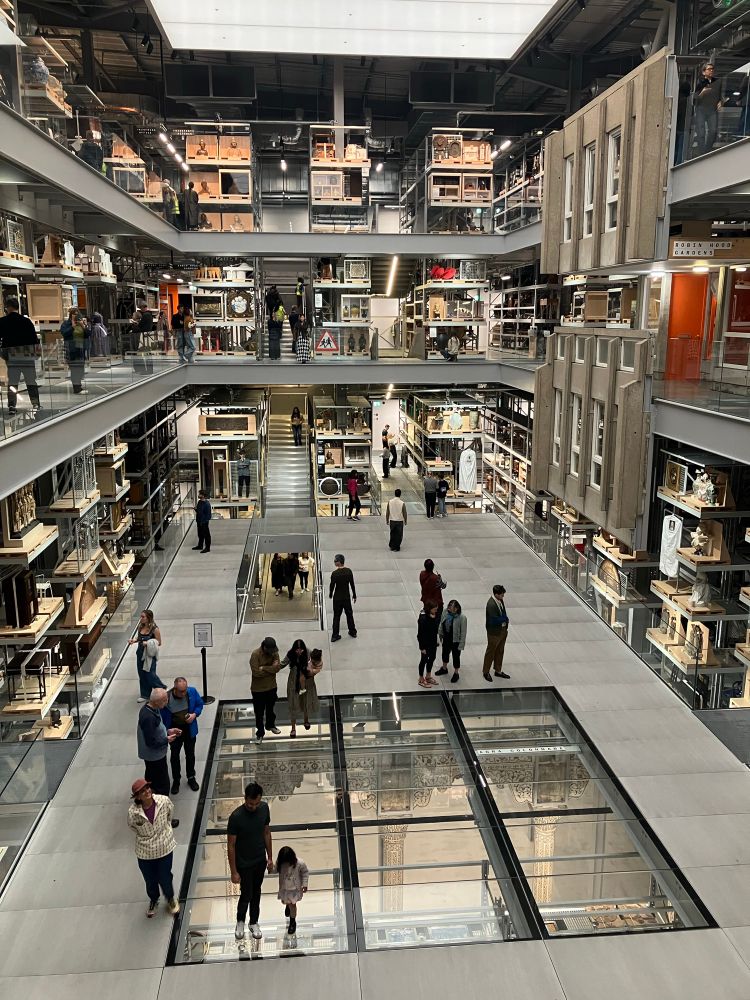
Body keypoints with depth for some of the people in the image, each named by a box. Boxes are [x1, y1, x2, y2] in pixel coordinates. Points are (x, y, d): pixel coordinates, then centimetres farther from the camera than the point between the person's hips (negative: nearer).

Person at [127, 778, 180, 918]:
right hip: (145, 852, 0)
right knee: (150, 880, 22)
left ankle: (170, 898, 50)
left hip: (164, 848, 0)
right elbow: (132, 826, -3)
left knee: (165, 878, 17)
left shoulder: (164, 801, -24)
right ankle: (153, 900, 55)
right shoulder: (133, 811, -27)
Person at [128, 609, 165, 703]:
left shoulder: (155, 629, -16)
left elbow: (159, 643, -10)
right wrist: (133, 640, -5)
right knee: (142, 674, 13)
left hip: (150, 654, -6)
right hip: (140, 653, 6)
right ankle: (145, 695, 28)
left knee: (150, 674, -2)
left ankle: (161, 689, 24)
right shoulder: (141, 627, 1)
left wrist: (148, 643, -24)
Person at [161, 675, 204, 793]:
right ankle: (176, 780, 38)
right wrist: (167, 731, -23)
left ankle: (191, 778, 41)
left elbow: (200, 704, -1)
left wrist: (195, 714, -19)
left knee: (190, 755, 19)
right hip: (174, 730, -2)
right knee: (174, 756, 16)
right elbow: (162, 717, -15)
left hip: (189, 729, 2)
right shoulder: (166, 698, -27)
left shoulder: (192, 692, -19)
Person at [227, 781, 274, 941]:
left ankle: (254, 922, 42)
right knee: (246, 895, 10)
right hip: (244, 864, -4)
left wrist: (270, 857, 6)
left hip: (260, 860, 4)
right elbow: (231, 845, -19)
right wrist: (233, 871, -14)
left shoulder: (264, 808, -14)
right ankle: (240, 921, 40)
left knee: (256, 892, 20)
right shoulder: (236, 817, -29)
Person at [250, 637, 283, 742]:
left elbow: (277, 667, -19)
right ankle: (260, 733, 21)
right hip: (258, 689, -4)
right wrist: (271, 668, -20)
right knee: (259, 712, 6)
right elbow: (256, 672, -27)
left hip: (271, 687, 4)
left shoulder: (274, 652, -9)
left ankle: (270, 725, 47)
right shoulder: (255, 654, -23)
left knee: (270, 708, 24)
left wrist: (263, 668, -26)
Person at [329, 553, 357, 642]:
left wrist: (330, 594, 7)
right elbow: (352, 584, 0)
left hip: (337, 598, -3)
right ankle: (353, 632, 31)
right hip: (347, 597, 3)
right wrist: (354, 595, 11)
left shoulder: (335, 573, -21)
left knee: (336, 616, 9)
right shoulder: (349, 571, -8)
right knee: (349, 614, 20)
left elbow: (332, 585, -13)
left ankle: (335, 635, 13)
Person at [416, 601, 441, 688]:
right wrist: (422, 647, -17)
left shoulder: (435, 614, -11)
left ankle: (428, 676, 46)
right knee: (424, 660, 12)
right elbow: (420, 634, -23)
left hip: (433, 641, 7)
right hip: (425, 642, -7)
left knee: (432, 658, 23)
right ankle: (421, 680, 34)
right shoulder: (423, 618, -31)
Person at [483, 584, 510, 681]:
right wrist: (505, 619, -16)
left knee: (500, 651, 21)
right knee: (491, 652, 11)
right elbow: (494, 620, -30)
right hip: (494, 633, -8)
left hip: (503, 630, 8)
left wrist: (504, 619, -11)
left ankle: (498, 671, 37)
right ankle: (486, 672, 29)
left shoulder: (500, 600, -3)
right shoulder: (491, 605, -30)